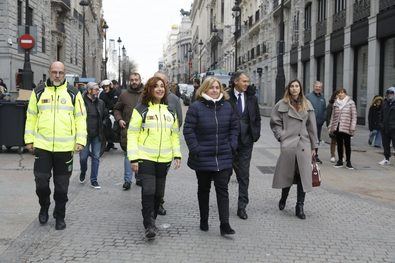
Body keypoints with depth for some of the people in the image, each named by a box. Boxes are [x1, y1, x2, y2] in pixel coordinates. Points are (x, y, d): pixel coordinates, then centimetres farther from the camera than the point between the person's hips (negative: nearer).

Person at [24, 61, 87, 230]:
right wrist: (29, 140, 5)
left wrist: (80, 140, -4)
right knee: (41, 181, 0)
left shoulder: (73, 94, 4)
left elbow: (81, 118, 3)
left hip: (65, 148, 0)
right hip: (42, 146, 1)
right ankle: (44, 207, 29)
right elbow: (31, 117, 10)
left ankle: (60, 216, 24)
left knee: (62, 186, 8)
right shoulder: (39, 93, 7)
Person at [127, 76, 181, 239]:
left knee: (159, 193, 9)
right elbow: (132, 134, -5)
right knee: (148, 191, -13)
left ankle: (151, 220, 25)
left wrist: (177, 155, 10)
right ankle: (149, 225, -5)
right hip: (145, 158, -5)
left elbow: (175, 135, 19)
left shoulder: (170, 111, 13)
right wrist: (133, 158, -10)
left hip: (164, 159, 5)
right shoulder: (141, 109, -2)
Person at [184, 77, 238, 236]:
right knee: (203, 189, 14)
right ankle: (204, 221, 28)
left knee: (222, 190, -1)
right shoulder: (196, 107, -8)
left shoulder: (227, 107, 4)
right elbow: (188, 129, -8)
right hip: (202, 158, -2)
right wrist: (195, 149, -14)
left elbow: (234, 126, 12)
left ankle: (225, 225, 0)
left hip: (223, 157, 2)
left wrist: (232, 145, 2)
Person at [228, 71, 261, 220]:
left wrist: (256, 134, 5)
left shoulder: (251, 98, 6)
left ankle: (242, 206, 11)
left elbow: (257, 117, 14)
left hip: (246, 141, 2)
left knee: (244, 175, 4)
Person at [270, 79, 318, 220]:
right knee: (287, 174, 7)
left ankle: (300, 207, 5)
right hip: (287, 144, -2)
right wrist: (281, 136, -6)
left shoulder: (307, 105, 8)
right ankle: (283, 198, 33)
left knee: (303, 176, -2)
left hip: (304, 145, 2)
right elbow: (274, 122, 6)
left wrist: (313, 146, 10)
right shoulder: (282, 105, 1)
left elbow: (312, 126, 10)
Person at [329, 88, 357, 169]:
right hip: (337, 127, 4)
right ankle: (340, 161, 19)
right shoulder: (335, 103, 10)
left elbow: (354, 116, -4)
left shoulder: (351, 103, -2)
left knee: (347, 145, 3)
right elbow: (333, 116, 14)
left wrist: (352, 127, -11)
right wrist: (331, 127, 9)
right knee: (339, 145, 10)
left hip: (346, 128, -4)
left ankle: (348, 162, 11)